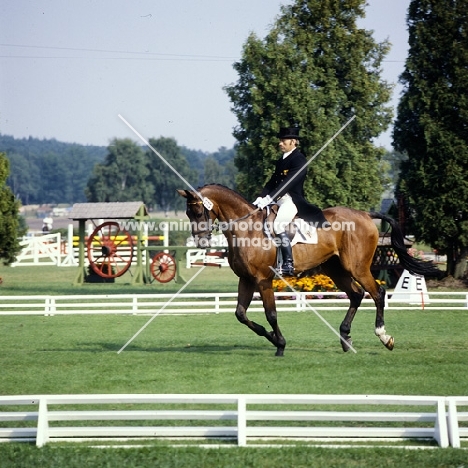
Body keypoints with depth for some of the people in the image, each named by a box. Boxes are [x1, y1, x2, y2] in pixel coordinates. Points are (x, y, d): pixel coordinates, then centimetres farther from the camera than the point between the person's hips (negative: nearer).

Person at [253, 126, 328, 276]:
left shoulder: (299, 160, -11)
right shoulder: (281, 161, 18)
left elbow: (288, 183, -21)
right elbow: (272, 182, 17)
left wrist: (269, 198, -27)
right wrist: (261, 197, 1)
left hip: (293, 200, -10)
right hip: (279, 200, 10)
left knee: (278, 225, -29)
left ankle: (288, 264, -31)